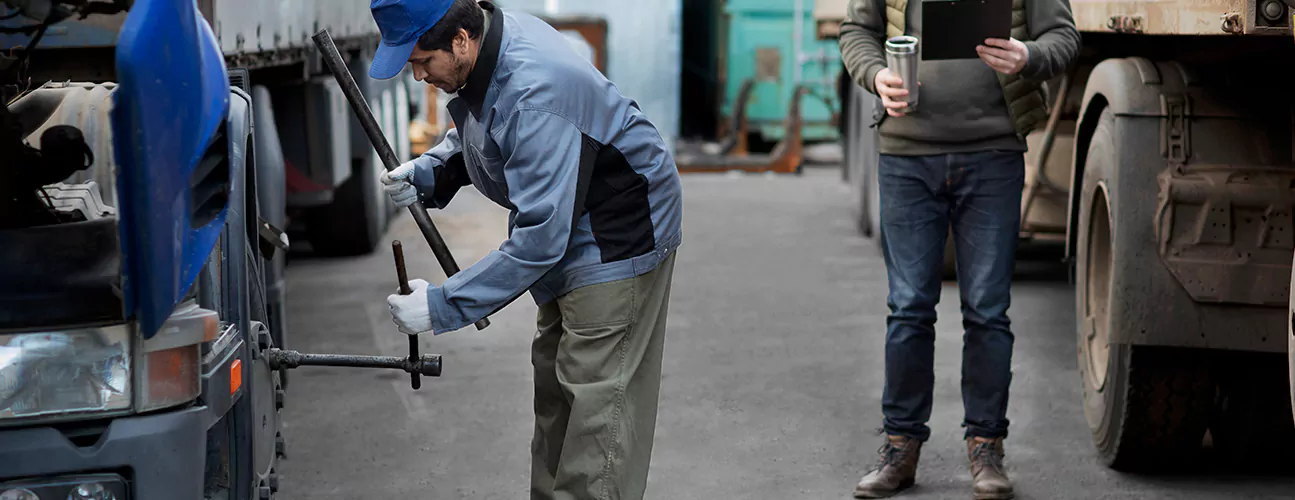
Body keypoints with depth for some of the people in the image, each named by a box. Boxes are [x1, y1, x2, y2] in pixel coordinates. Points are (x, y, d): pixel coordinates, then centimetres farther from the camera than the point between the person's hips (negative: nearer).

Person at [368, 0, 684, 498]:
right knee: (553, 381, 17)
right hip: (568, 227, 10)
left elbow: (538, 239, -35)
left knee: (595, 398, -10)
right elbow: (473, 137, 15)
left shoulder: (534, 95, -35)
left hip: (619, 239, -10)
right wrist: (426, 172, -5)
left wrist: (442, 307, -31)